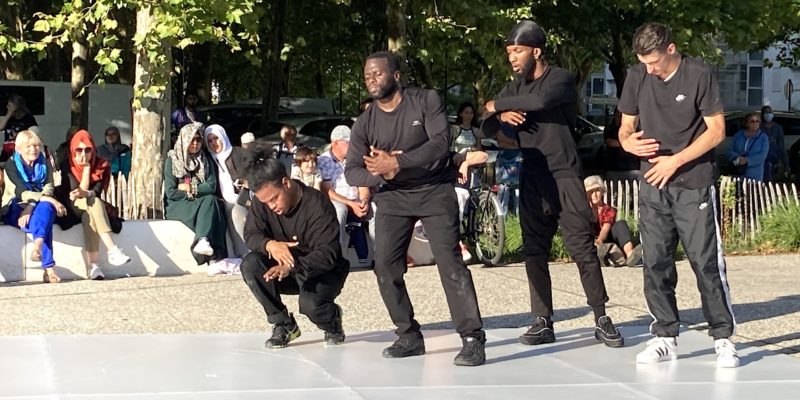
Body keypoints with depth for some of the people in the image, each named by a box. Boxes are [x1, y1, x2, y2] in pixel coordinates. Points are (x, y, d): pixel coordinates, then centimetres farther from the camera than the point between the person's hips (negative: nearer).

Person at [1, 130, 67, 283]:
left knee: (45, 208, -36)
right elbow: (22, 192, -16)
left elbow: (48, 189, -6)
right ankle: (49, 268, -53)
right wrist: (49, 200, -31)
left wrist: (30, 208, -25)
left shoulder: (45, 164, 10)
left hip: (38, 208, 3)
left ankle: (37, 246, -64)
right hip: (15, 210, -3)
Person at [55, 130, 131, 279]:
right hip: (74, 209, -2)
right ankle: (113, 250, -47)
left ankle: (92, 265, -43)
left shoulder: (101, 165, 2)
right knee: (93, 203, -34)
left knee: (89, 216, -35)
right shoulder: (68, 166, -5)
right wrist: (86, 167, -15)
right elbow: (81, 190, -14)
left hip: (91, 208, 2)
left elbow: (97, 191, -11)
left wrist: (85, 193, -32)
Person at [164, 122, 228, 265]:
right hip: (177, 206, -3)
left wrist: (190, 188, -11)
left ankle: (203, 240, -51)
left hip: (200, 204, 3)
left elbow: (211, 187, -2)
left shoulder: (205, 160, 11)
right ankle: (214, 255, -47)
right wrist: (199, 191, -6)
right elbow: (171, 193, -8)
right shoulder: (172, 160, 1)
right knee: (207, 201, -32)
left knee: (211, 200, -32)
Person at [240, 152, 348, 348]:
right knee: (250, 265, -24)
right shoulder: (262, 202, -8)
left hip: (322, 272, -5)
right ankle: (283, 324, -8)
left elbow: (328, 252, -30)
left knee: (310, 303, -36)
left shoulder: (317, 204, -25)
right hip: (283, 269, 5)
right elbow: (251, 234, -10)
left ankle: (332, 319, 4)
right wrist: (270, 245, -35)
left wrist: (292, 267, -48)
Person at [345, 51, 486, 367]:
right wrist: (381, 174, -23)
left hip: (435, 192, -4)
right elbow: (352, 172, -3)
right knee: (385, 267, -5)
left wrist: (397, 163, -27)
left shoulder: (426, 101, -8)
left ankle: (473, 339, -12)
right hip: (392, 198, 4)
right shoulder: (365, 123, 1)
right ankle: (409, 337, 7)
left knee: (450, 261, -13)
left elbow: (441, 142, -20)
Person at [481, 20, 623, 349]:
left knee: (582, 247, -6)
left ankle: (601, 319, -1)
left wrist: (497, 105, -13)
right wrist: (502, 116, -12)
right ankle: (543, 321, 9)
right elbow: (487, 129, 11)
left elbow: (540, 101, -27)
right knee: (534, 251, 4)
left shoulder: (560, 79, -5)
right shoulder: (513, 88, 13)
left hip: (564, 176, -5)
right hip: (532, 179, 5)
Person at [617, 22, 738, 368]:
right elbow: (626, 126, 13)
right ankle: (664, 337, 12)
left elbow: (716, 130, -7)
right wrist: (628, 141, -11)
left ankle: (723, 338, 3)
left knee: (706, 261, -5)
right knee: (655, 264, 3)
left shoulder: (699, 75, -7)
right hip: (653, 186, 4)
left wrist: (676, 160, -14)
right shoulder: (636, 77, 5)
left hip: (695, 185, -4)